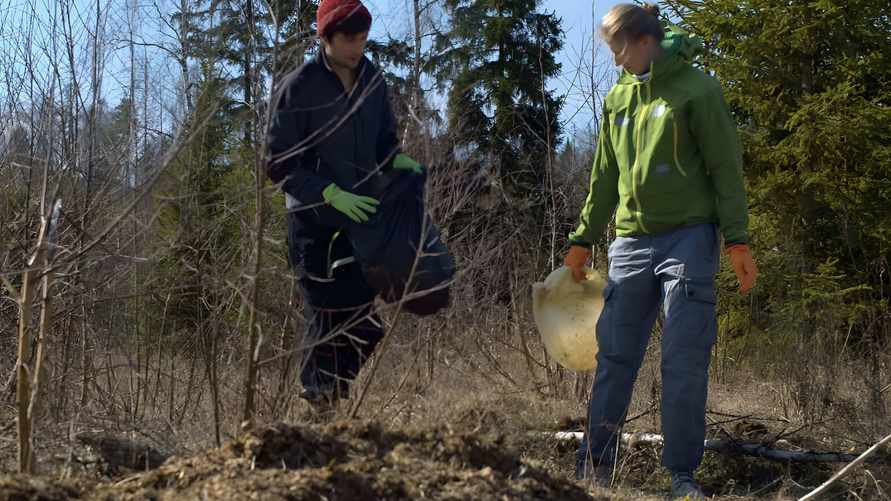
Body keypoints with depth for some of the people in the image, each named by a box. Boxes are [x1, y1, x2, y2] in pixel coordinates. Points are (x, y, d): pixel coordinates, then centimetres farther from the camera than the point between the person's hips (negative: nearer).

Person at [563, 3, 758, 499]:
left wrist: (736, 238, -13)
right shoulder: (617, 98, 15)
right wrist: (584, 239, 21)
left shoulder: (696, 88, -3)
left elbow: (726, 166, -6)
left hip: (688, 238, -5)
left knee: (685, 360, -6)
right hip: (631, 242, 5)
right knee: (615, 359, 3)